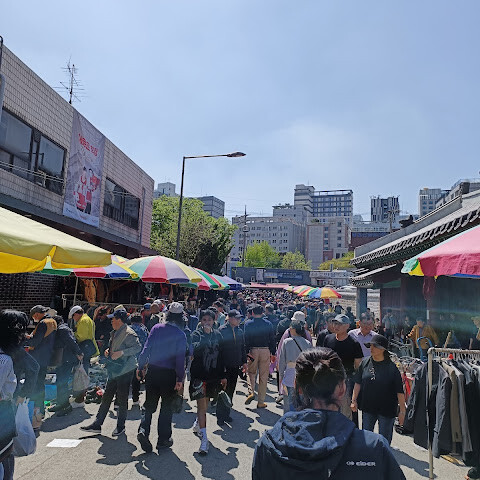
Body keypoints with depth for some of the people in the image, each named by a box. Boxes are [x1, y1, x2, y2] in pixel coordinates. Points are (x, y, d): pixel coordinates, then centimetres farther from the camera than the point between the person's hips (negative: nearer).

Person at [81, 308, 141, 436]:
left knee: (122, 399, 3)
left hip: (125, 370, -9)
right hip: (114, 371, 9)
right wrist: (108, 350, 8)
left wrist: (121, 352, -27)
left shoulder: (128, 333, -17)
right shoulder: (115, 333, 14)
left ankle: (120, 426, 18)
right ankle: (97, 424, 22)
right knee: (106, 397, 13)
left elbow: (137, 347, -24)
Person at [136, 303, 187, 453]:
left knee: (149, 404, 16)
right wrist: (180, 379, -6)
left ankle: (143, 430, -2)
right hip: (169, 374, -2)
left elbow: (146, 349, -4)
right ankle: (163, 440, 20)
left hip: (153, 372, 2)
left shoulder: (156, 328, -4)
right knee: (166, 407, 12)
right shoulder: (180, 334, -11)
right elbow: (180, 358, -12)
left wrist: (140, 367, 4)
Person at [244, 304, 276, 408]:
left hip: (253, 351, -1)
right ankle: (261, 402, 12)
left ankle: (251, 392, -3)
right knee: (263, 376, 7)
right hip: (266, 351, 1)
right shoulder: (268, 324, 2)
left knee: (251, 373, 18)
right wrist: (273, 354, 10)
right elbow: (272, 339, 4)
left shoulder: (248, 323, -2)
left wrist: (246, 353, -4)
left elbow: (246, 339, -6)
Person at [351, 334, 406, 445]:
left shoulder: (391, 367, -12)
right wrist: (354, 400, 3)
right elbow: (358, 383, 5)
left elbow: (399, 391, -8)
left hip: (386, 410, -3)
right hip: (368, 408, 3)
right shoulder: (365, 363, -3)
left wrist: (402, 411, -7)